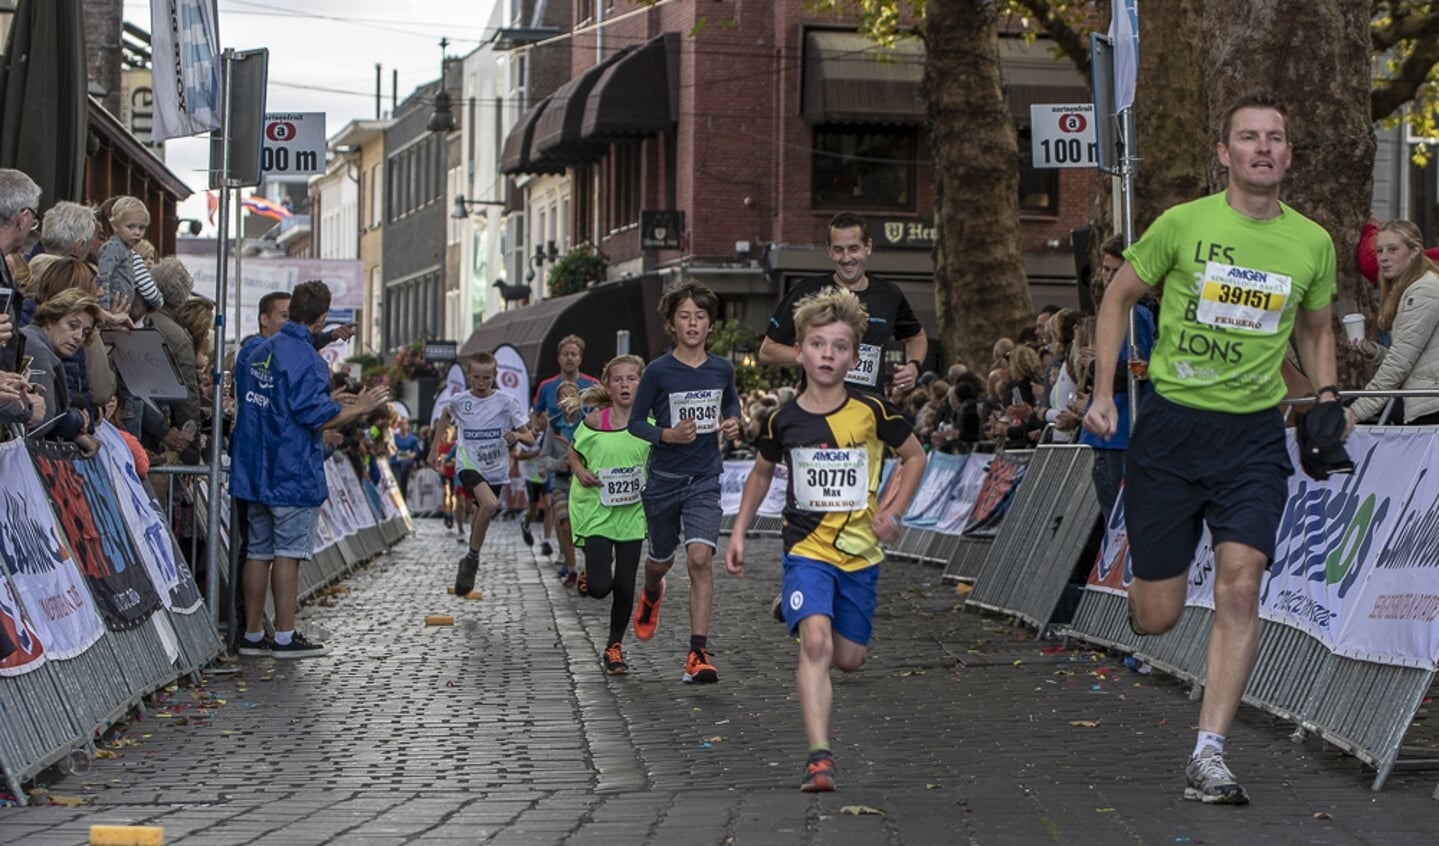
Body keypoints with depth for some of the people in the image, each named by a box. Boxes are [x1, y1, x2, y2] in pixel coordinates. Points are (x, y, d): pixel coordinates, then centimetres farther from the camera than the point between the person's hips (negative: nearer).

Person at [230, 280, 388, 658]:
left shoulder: (258, 352, 11)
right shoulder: (305, 358, -16)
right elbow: (316, 414, -20)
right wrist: (359, 408, -6)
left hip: (256, 468, 8)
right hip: (293, 471, -8)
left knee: (258, 551, 11)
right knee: (288, 552, -4)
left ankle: (252, 634, 14)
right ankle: (285, 636, -2)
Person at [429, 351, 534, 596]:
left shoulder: (506, 402, -6)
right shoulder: (458, 402, -2)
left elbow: (530, 438, -3)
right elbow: (446, 414, 24)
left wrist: (517, 436, -26)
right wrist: (436, 448, 23)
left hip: (496, 470, 2)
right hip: (469, 465, -2)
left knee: (481, 517, 13)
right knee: (490, 504, -30)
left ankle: (469, 565, 37)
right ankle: (473, 557, -14)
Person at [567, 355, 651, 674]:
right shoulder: (595, 421, -7)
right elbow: (573, 451, 8)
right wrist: (580, 472, -11)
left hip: (632, 513, 2)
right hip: (597, 511, -2)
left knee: (625, 586, 3)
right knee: (600, 587, -10)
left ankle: (614, 647, 22)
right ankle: (588, 576, 27)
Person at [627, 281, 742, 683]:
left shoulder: (722, 369, -1)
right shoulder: (658, 371, -10)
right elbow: (636, 422, -3)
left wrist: (733, 423, -2)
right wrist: (667, 435, -20)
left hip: (704, 479, 0)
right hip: (664, 479, 0)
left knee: (700, 557, -18)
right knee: (662, 558, 18)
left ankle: (698, 654, -18)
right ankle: (651, 595, 57)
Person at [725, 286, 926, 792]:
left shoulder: (872, 412, -6)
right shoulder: (784, 420, -3)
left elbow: (915, 457, 11)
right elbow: (761, 473, 16)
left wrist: (893, 511, -1)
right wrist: (738, 532, 11)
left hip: (860, 552, 1)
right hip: (806, 548, -1)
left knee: (849, 658, 8)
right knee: (815, 641, -23)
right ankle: (819, 757, -26)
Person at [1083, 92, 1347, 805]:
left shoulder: (1313, 243, 3)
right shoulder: (1184, 224, -6)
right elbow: (1118, 297, 7)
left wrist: (1326, 395, 5)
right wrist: (1104, 391, 0)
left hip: (1255, 433, 1)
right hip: (1171, 424, -1)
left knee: (1240, 584, -17)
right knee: (1156, 619, 1)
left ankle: (1209, 755, -11)